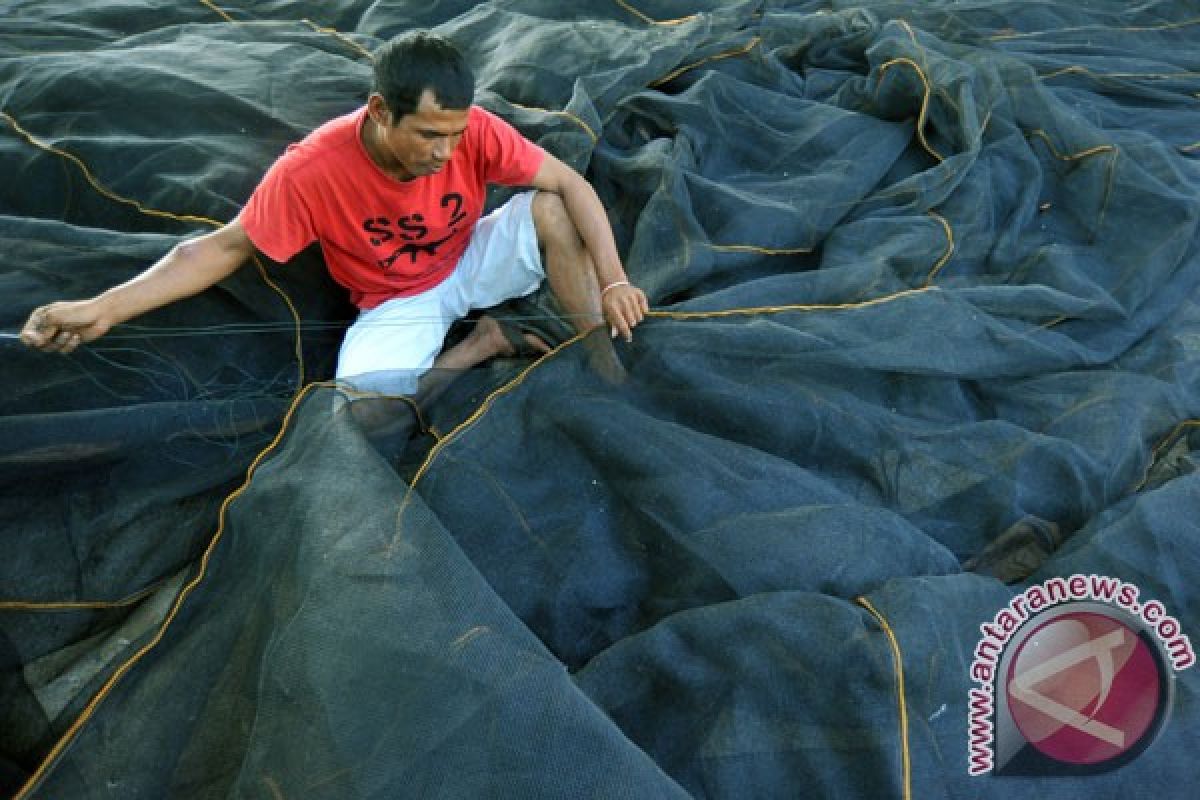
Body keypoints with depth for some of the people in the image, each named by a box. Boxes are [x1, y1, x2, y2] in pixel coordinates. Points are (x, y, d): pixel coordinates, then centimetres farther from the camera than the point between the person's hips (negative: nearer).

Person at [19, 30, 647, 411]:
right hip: (396, 304, -1)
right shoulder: (312, 170, -28)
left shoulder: (470, 130, -24)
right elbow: (225, 246, -18)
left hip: (470, 262, 2)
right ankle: (487, 340, -7)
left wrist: (613, 281, -30)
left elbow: (570, 184, -19)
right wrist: (103, 308, -27)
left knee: (550, 208, -26)